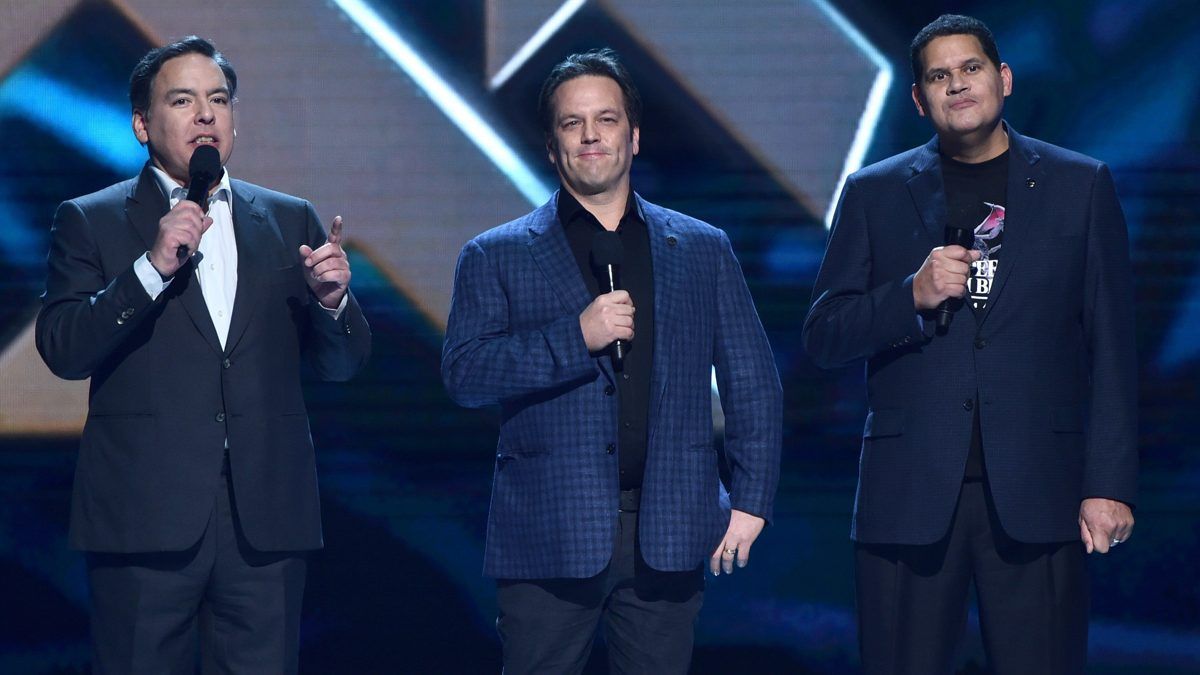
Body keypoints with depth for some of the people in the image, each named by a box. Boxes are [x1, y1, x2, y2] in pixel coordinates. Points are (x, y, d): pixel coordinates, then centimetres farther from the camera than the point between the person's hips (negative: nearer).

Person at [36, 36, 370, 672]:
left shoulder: (290, 221, 15)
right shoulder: (89, 222, 6)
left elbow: (339, 363, 14)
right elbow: (62, 350, -6)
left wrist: (332, 301, -9)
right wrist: (152, 268, -17)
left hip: (267, 518, 3)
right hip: (146, 517, -2)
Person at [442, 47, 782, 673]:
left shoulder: (703, 249, 13)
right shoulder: (496, 257, 7)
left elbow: (752, 382, 12)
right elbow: (463, 373, -5)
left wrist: (751, 498, 3)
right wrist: (576, 336, -14)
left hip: (667, 533, 2)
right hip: (549, 537, -2)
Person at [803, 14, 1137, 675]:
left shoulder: (1081, 186, 9)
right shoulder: (874, 194, 11)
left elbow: (1110, 349, 5)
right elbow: (823, 337, 8)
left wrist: (1110, 482, -3)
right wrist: (913, 295, -10)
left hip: (1035, 494, -1)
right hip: (909, 493, 1)